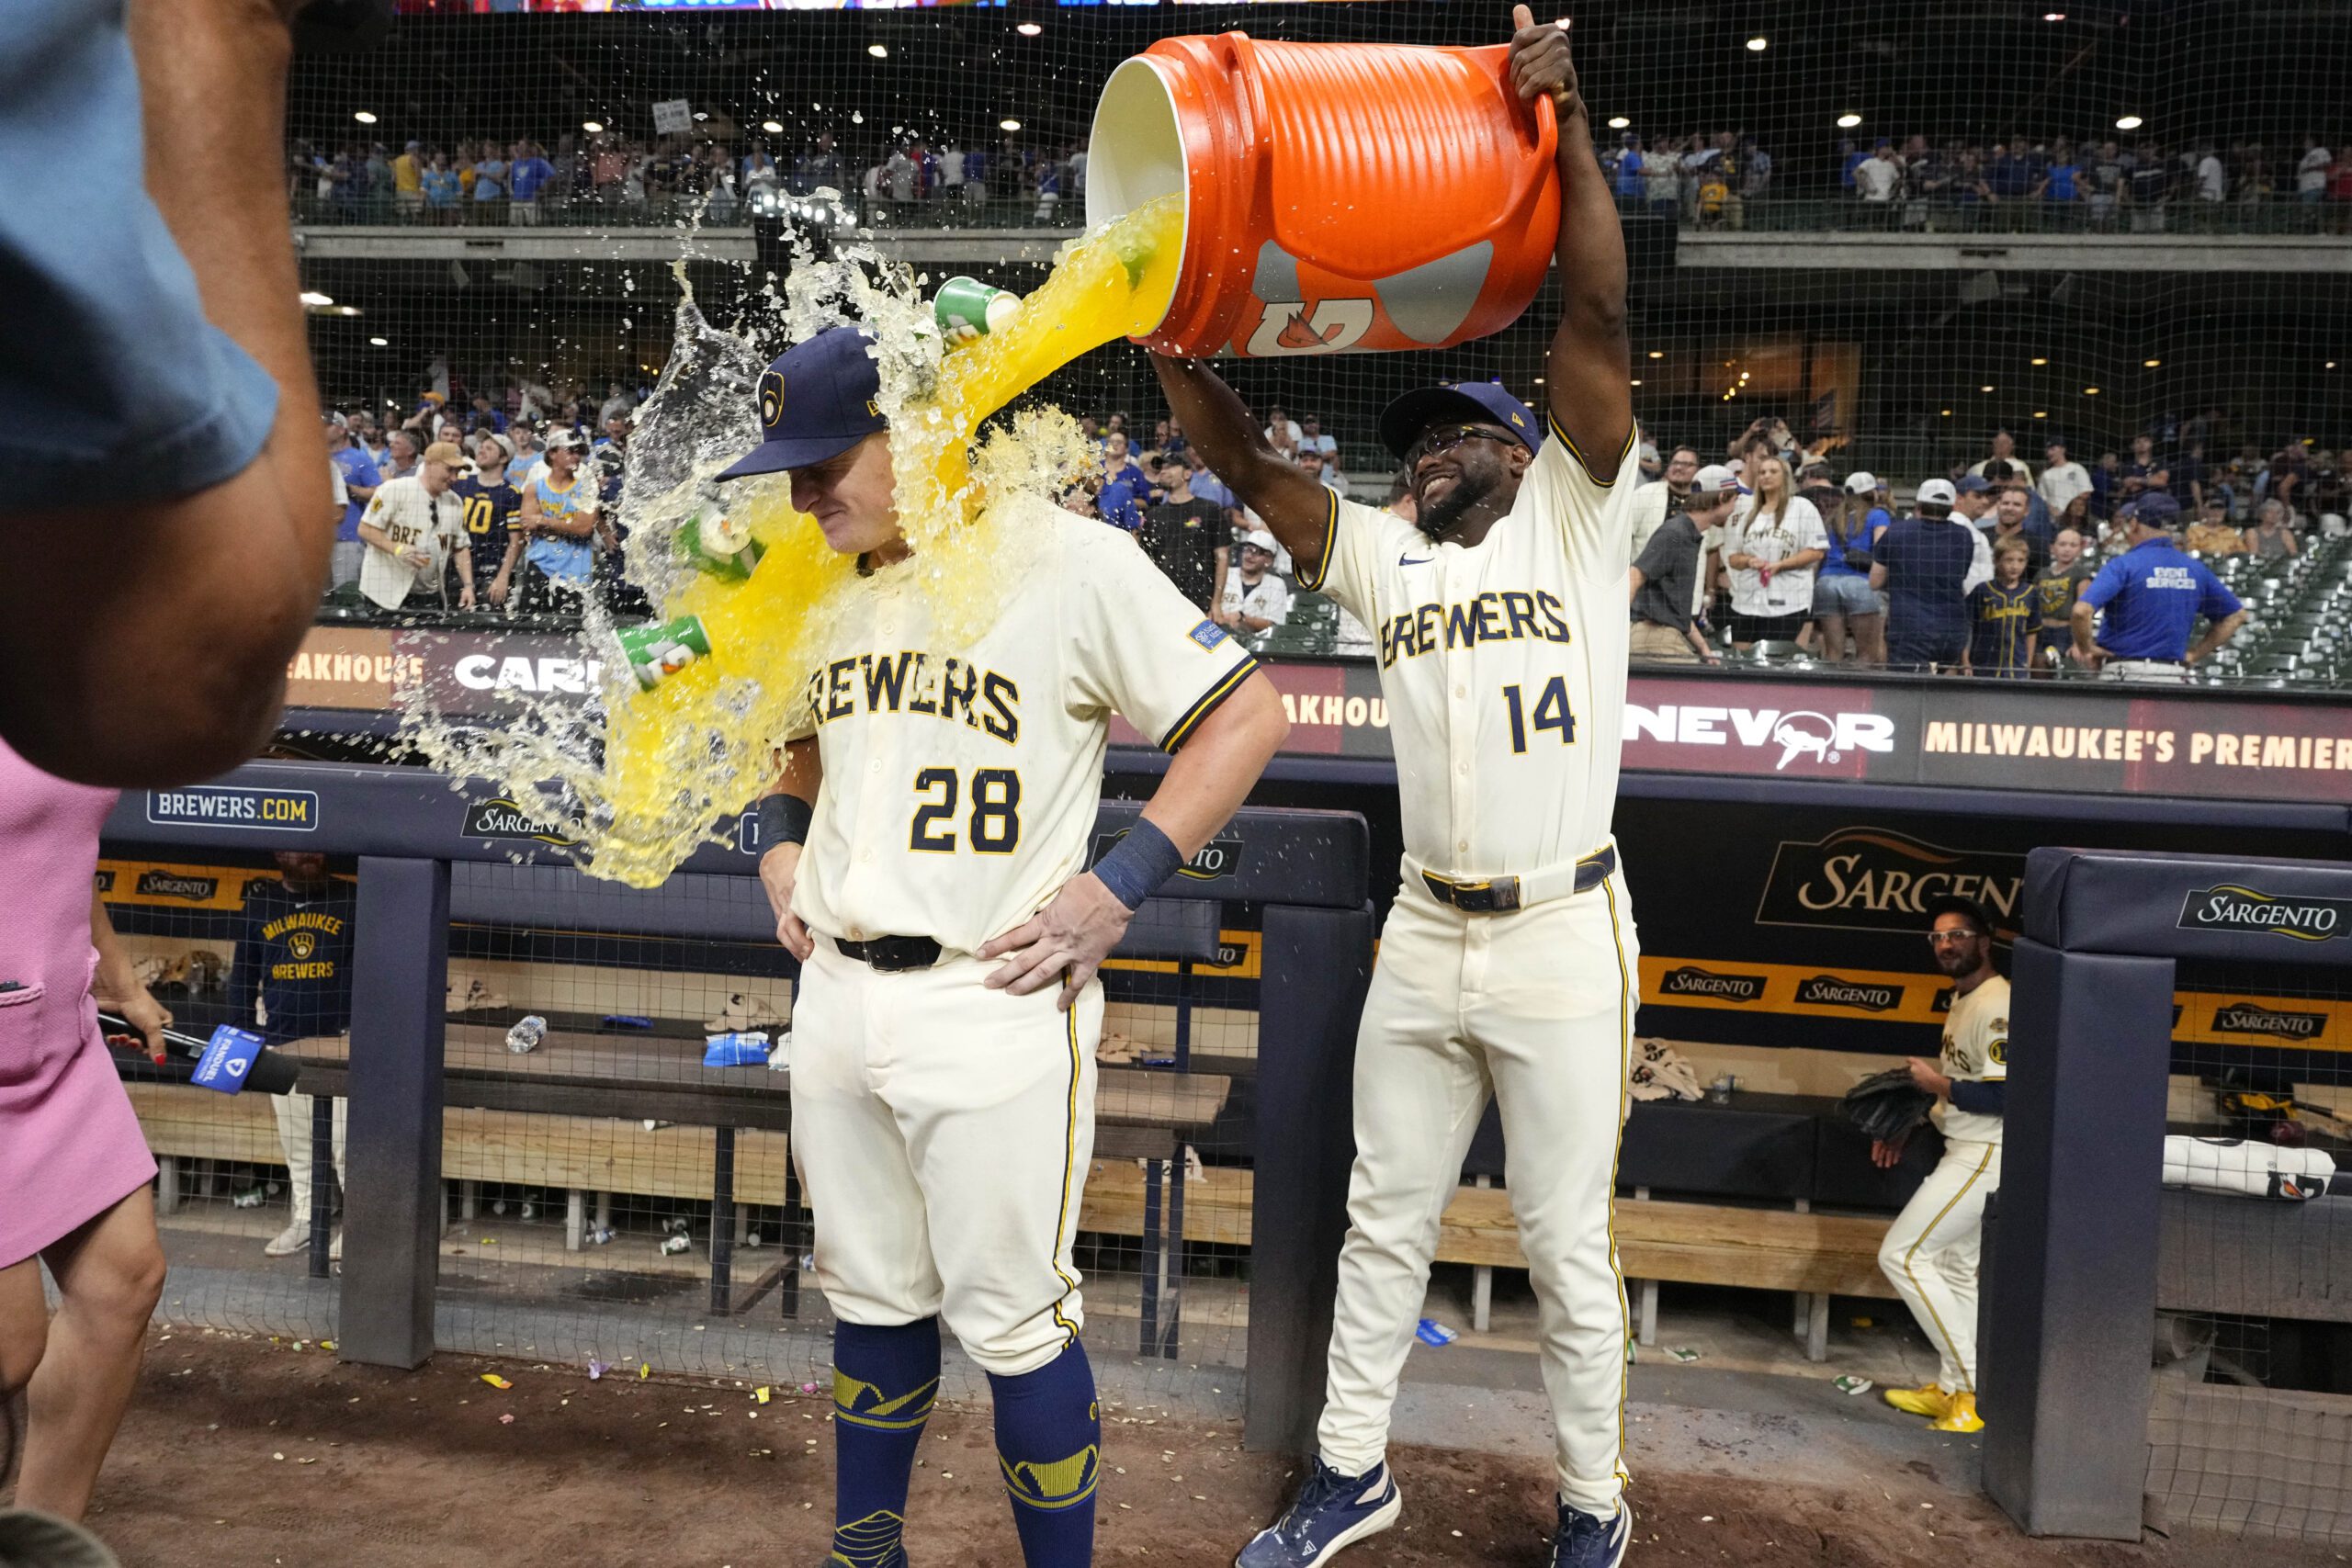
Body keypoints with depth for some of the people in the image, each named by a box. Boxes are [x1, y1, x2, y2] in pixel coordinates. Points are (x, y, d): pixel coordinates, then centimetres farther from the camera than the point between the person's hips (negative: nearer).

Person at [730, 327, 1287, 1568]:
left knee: (1014, 1321, 2)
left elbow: (1249, 711, -11)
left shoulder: (1067, 559, -11)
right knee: (872, 1300, 19)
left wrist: (1119, 884, -16)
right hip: (838, 993, 7)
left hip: (996, 1006, -6)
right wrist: (780, 846, 12)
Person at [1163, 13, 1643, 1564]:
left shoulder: (1574, 517, 1)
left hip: (1563, 940, -4)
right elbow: (1254, 466, 3)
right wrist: (1168, 340, -9)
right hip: (1423, 939, 5)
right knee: (1384, 1222, 15)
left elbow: (1600, 324, -11)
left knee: (1568, 1243, 7)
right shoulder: (1383, 556, 11)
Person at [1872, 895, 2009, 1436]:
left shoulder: (1996, 1006, -20)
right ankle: (1952, 1389, 26)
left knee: (1902, 1254, -10)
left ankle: (1976, 1387, -4)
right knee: (1956, 1269, 16)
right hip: (1966, 1153, 10)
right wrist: (1905, 1130, 14)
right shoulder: (1962, 1002, 14)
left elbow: (2006, 1094, -27)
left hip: (1984, 1157, -10)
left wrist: (1937, 1084, -19)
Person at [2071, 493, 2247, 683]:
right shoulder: (2197, 569, 10)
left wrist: (2085, 648, -4)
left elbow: (2081, 610, -21)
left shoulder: (2123, 564, -7)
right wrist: (2195, 654, 17)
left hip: (2125, 674, -5)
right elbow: (2236, 615, 19)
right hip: (2175, 676, 5)